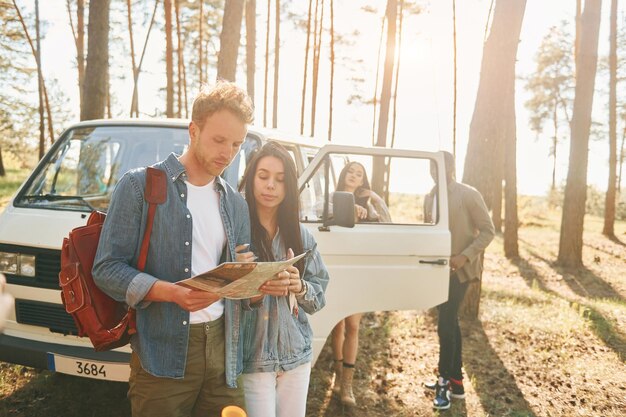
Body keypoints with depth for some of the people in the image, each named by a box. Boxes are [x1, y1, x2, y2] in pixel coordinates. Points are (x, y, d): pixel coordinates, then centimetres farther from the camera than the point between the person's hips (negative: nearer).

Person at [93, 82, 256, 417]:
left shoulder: (235, 204, 14)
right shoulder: (140, 185, -3)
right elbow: (107, 268, -8)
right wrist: (174, 292, -22)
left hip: (222, 350, 5)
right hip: (163, 354, -4)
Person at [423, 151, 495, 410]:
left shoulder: (468, 195, -11)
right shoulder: (429, 197, 9)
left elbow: (488, 231, -11)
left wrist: (464, 256, -23)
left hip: (458, 268, -7)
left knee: (445, 324, -9)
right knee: (450, 322, 13)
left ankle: (445, 381, 5)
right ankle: (455, 380, 24)